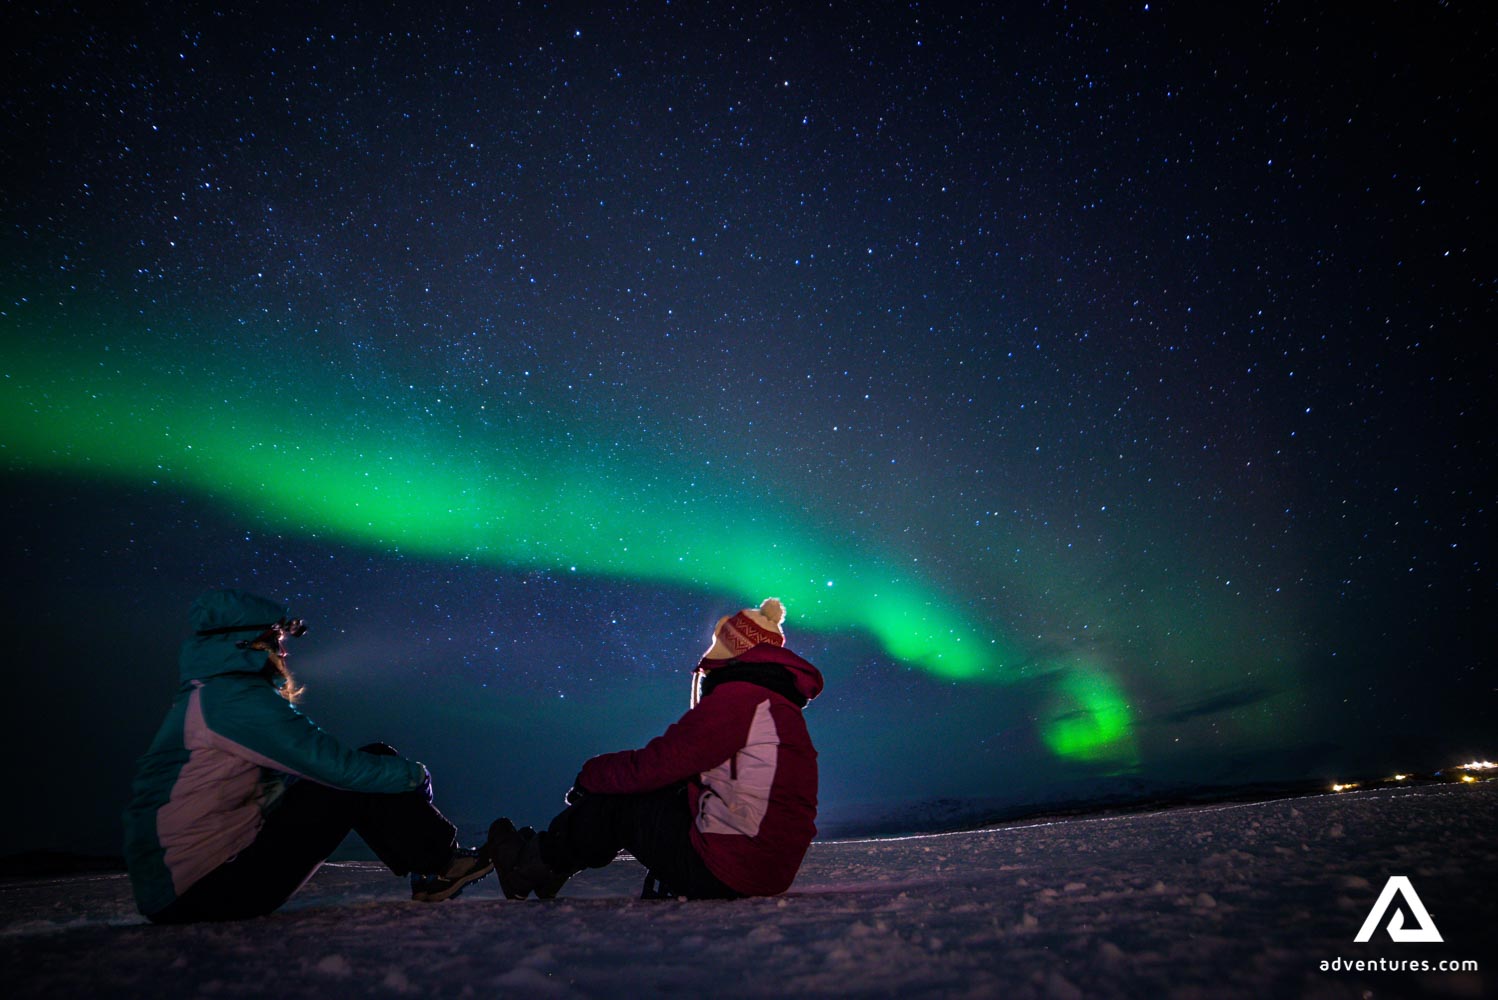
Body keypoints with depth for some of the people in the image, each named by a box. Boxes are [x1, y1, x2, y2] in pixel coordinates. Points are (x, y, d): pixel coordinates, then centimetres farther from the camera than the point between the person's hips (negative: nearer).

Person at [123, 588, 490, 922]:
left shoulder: (209, 695, 12)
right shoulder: (236, 697, -19)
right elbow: (333, 765, -21)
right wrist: (413, 773, -5)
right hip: (195, 891, -9)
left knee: (371, 764, 3)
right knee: (358, 781, -12)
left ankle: (437, 869, 7)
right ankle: (445, 866, 3)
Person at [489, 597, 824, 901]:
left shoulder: (737, 698, -15)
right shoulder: (783, 706, 14)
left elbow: (656, 764, -13)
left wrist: (591, 773, 5)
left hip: (723, 872, -9)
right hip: (771, 871, 9)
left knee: (613, 799, 5)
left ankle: (532, 866, 24)